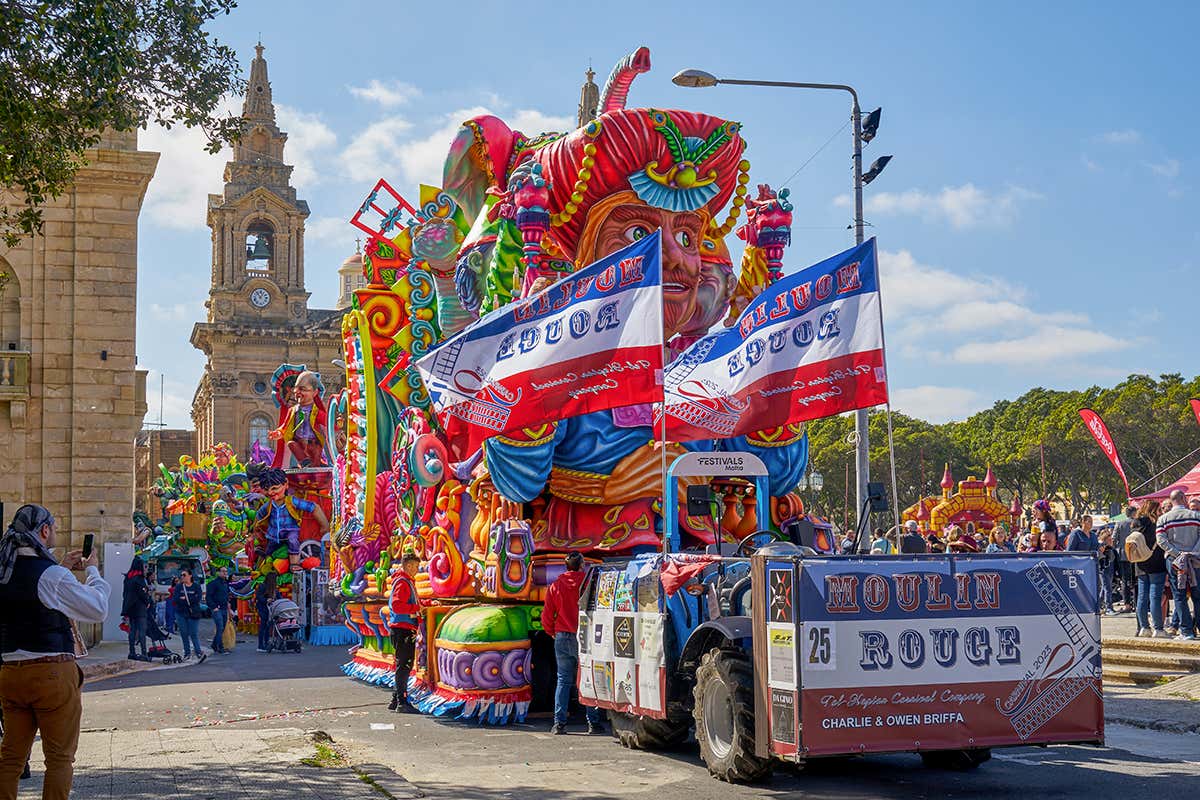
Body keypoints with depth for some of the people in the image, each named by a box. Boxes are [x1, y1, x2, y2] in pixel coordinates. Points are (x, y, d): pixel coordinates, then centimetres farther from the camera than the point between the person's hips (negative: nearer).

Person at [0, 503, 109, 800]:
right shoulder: (52, 575, -15)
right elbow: (98, 609, -7)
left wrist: (63, 568, 23)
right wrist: (92, 570, 6)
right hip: (51, 672, -6)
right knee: (60, 758, 3)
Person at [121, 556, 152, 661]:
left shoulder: (128, 578, 11)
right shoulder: (139, 578, -13)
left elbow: (124, 593, 13)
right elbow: (143, 594, -15)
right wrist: (147, 602, 3)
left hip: (130, 608, 8)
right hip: (140, 608, -8)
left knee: (132, 630, 10)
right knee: (142, 630, -7)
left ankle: (132, 652, 12)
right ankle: (144, 653, -10)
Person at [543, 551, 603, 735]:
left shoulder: (555, 586, 3)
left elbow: (547, 615, 5)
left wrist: (551, 633, 21)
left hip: (562, 638, 3)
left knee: (563, 680, 8)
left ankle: (559, 723, 3)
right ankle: (593, 722, 5)